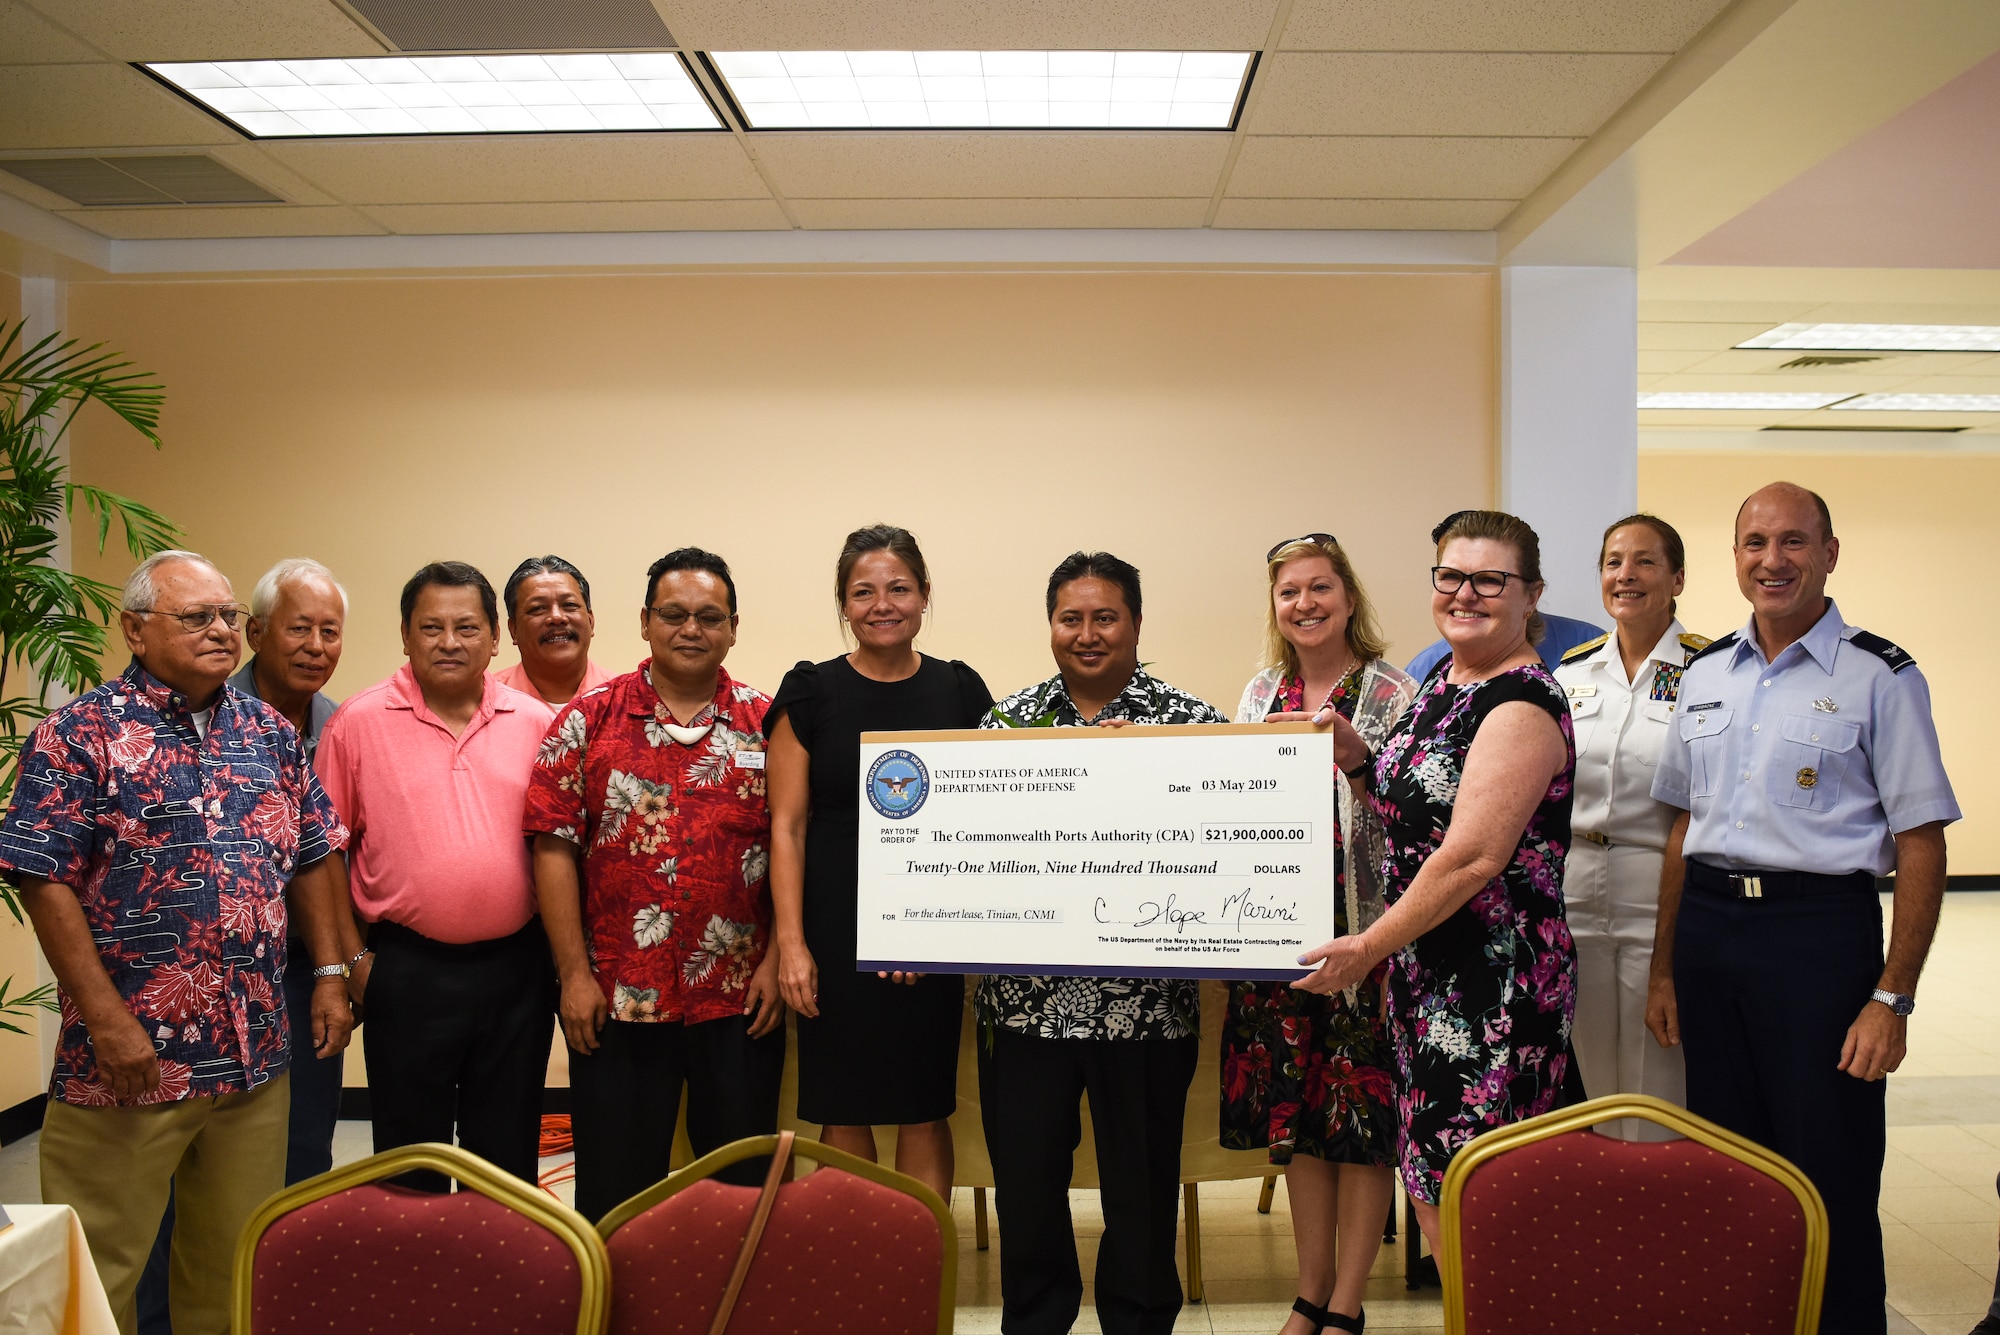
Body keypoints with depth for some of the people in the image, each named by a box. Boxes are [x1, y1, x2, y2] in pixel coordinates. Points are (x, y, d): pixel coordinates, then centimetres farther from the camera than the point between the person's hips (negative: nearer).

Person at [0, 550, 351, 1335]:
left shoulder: (270, 732, 9)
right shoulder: (81, 734, -7)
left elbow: (311, 860, 14)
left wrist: (328, 974, 6)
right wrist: (107, 1019, -16)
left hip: (259, 1052, 5)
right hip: (131, 1053, -5)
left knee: (238, 1262, 16)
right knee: (101, 1270, 8)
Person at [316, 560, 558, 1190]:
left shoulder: (535, 723, 4)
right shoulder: (358, 721, -2)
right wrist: (352, 957, -3)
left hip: (516, 967, 2)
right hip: (408, 968, -2)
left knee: (507, 1161, 13)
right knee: (410, 1163, 10)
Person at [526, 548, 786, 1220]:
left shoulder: (767, 724, 3)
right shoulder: (589, 718, 2)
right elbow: (554, 846, -2)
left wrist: (777, 962, -6)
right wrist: (575, 974, -7)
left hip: (740, 999, 1)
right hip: (615, 998, 0)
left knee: (745, 1187, 11)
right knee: (615, 1189, 10)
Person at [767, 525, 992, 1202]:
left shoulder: (959, 690, 5)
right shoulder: (811, 693, 1)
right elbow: (787, 825, 0)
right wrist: (790, 942, -8)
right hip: (837, 934, -1)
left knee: (925, 1108, 8)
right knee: (844, 1112, 7)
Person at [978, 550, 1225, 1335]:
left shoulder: (1190, 722, 0)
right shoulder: (1007, 720, 6)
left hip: (1148, 999, -1)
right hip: (1026, 996, 2)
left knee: (1142, 1182, 10)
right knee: (1024, 1180, 11)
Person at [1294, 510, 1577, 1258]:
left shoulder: (1522, 705, -16)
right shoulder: (1443, 682, 12)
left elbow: (1473, 858, -22)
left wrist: (1367, 949, -15)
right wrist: (1353, 755, 3)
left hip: (1495, 986, -9)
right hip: (1427, 974, 9)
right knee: (1430, 1189, 15)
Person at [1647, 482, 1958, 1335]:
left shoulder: (1879, 677, -5)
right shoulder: (1706, 675, 10)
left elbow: (1921, 846, -7)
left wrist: (1892, 997, -12)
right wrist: (1664, 970, 13)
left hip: (1821, 928, -5)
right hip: (1708, 925, 5)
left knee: (1829, 1179, 2)